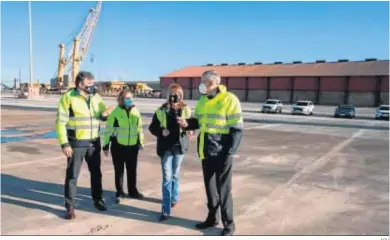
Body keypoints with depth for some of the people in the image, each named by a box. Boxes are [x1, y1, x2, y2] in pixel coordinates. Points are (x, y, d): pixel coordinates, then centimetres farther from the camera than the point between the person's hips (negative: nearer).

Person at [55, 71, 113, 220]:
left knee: (96, 173, 15)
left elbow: (102, 115, 15)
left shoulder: (96, 97, 5)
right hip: (76, 143, -5)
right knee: (72, 175, 3)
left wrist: (104, 114, -11)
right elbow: (61, 122, -12)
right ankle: (70, 206, 15)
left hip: (94, 142, 5)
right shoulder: (68, 98, -11)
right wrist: (64, 144, -17)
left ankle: (97, 199, 32)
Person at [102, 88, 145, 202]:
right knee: (119, 170, 8)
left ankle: (133, 191, 28)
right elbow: (109, 129, -6)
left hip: (132, 146, 4)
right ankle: (120, 192, 21)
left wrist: (141, 142, 14)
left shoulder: (136, 112, 4)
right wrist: (106, 145, -5)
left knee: (132, 170, 13)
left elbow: (139, 128, 13)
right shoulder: (115, 112, -9)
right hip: (118, 146, -3)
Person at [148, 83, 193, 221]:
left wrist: (189, 132, -13)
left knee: (175, 175, 18)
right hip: (166, 148, -2)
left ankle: (174, 198, 41)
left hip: (179, 147, 2)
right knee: (167, 177, -4)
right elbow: (152, 127, 2)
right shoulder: (161, 111, -4)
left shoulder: (186, 110, 0)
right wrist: (161, 131, -17)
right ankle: (166, 210, 0)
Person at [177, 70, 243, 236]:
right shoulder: (202, 101, 10)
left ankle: (229, 224, 18)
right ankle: (212, 217, 34)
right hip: (206, 152, 7)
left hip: (221, 153, -7)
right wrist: (187, 123, -2)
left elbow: (237, 129, -13)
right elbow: (197, 122, 20)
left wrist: (229, 152, -17)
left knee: (223, 189, 3)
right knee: (210, 186, 17)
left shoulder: (229, 100, -12)